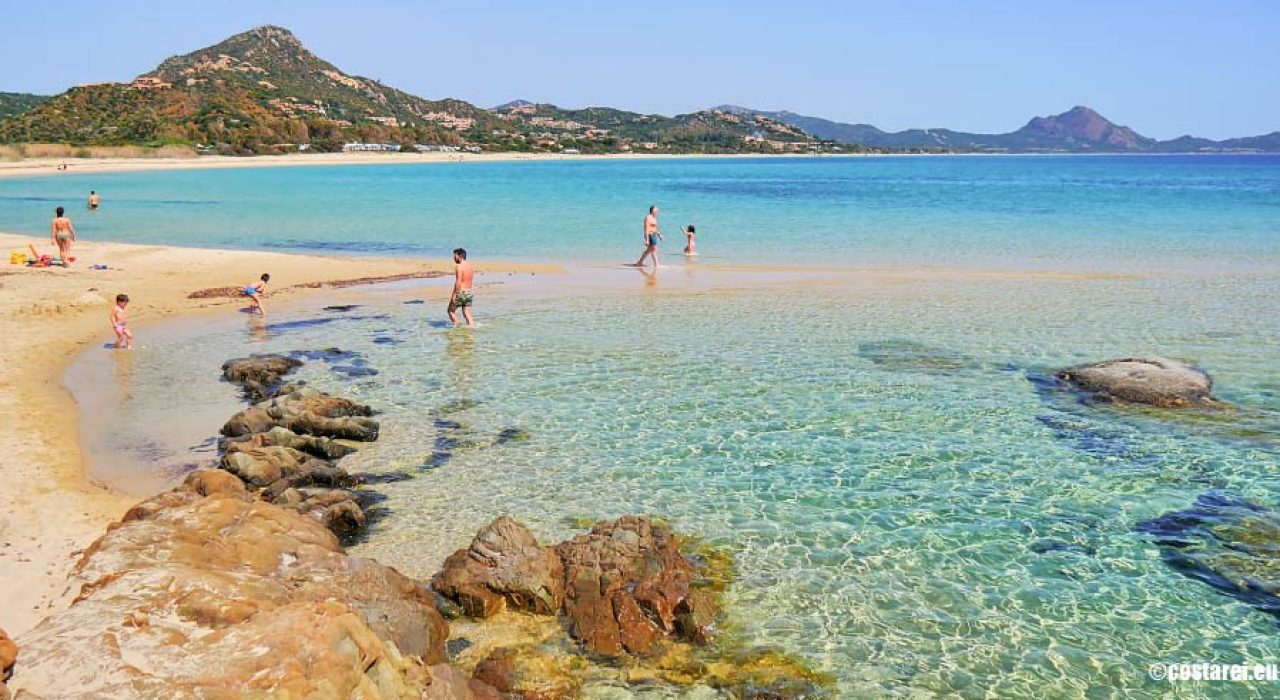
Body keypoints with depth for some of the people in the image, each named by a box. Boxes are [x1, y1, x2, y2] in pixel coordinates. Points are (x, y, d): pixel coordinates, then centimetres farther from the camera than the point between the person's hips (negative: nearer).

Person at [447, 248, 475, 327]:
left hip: (460, 293, -7)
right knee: (467, 315, 8)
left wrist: (454, 294, -18)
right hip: (469, 293, 7)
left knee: (451, 311, 11)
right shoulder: (471, 267, 11)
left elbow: (458, 282, -20)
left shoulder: (459, 266, -14)